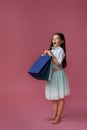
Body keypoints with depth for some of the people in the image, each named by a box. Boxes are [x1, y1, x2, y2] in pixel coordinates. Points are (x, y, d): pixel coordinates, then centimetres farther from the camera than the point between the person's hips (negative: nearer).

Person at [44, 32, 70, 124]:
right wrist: (46, 55, 3)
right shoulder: (51, 50, 10)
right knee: (53, 97, 14)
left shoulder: (60, 50, -12)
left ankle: (58, 117, 11)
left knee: (60, 97, 3)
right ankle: (55, 115, 26)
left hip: (58, 75, -8)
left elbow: (58, 63, -21)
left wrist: (51, 55, -19)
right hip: (51, 75, 8)